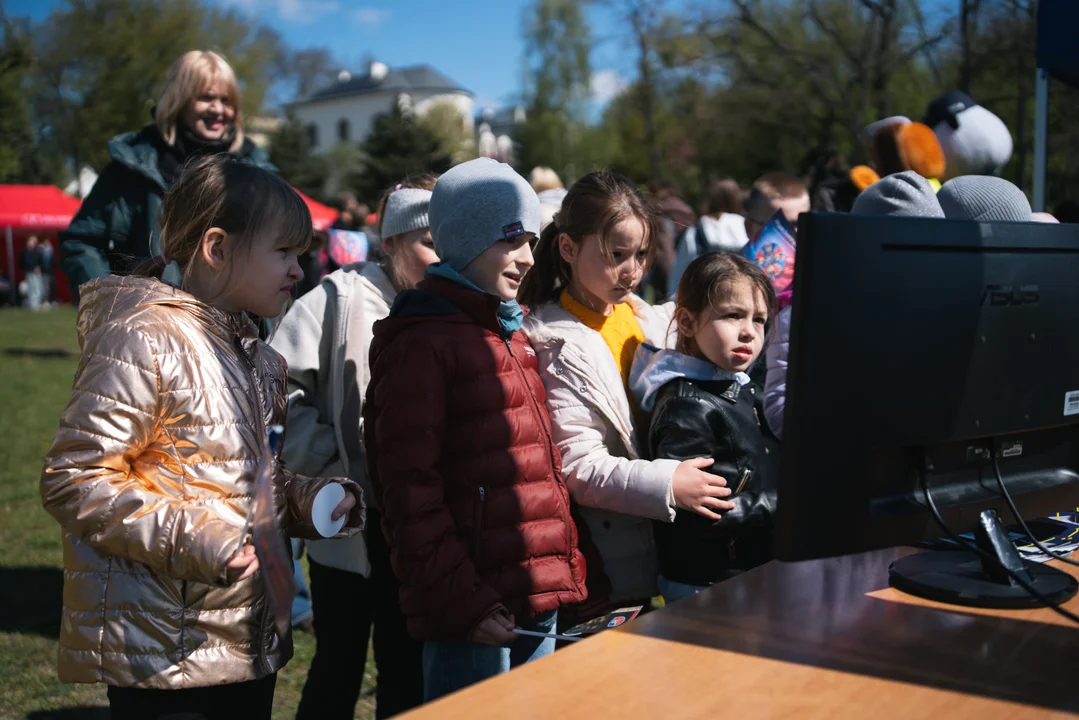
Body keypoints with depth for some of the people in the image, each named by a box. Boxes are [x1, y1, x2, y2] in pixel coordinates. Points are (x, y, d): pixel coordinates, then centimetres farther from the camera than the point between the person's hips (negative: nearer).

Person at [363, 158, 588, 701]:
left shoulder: (511, 334, 16)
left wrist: (567, 569, 14)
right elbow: (409, 488, -15)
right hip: (475, 611, -8)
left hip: (539, 600, 8)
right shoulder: (422, 342, -11)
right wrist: (464, 602, -17)